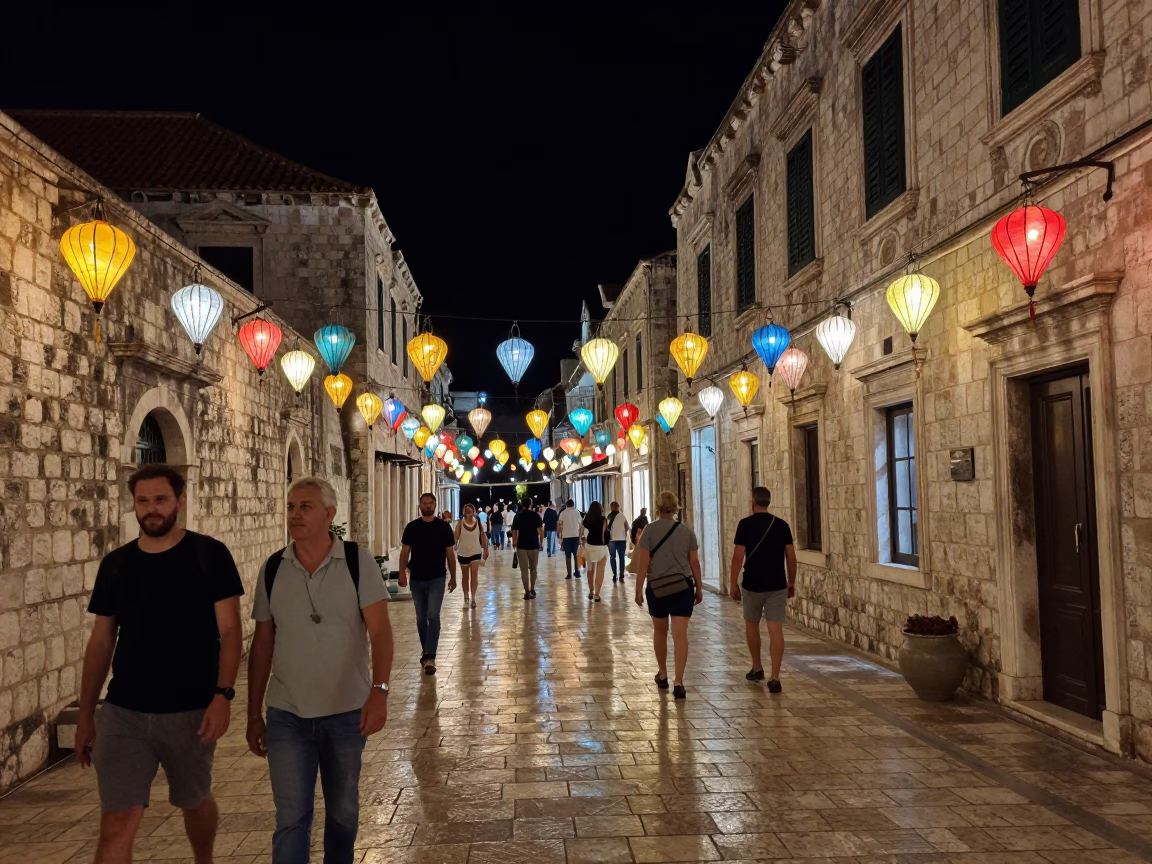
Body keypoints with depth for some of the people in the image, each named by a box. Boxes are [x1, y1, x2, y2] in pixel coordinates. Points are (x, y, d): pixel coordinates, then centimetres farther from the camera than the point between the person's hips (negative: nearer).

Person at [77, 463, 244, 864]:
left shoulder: (209, 555, -5)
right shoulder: (115, 564, 5)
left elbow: (229, 630, -8)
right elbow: (101, 642, 10)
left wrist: (222, 694, -19)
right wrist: (85, 715, 9)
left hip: (190, 712, -2)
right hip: (121, 714, 2)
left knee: (196, 802, 17)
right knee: (116, 824, -4)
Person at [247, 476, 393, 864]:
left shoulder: (358, 561, -8)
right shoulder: (272, 570, 0)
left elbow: (380, 631, -14)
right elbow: (262, 646, 6)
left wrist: (378, 690, -29)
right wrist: (253, 715, 7)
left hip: (347, 712, -1)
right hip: (286, 716, 1)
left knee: (343, 812, 15)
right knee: (291, 819, 0)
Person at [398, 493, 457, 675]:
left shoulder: (444, 527, -1)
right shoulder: (412, 527, 2)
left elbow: (450, 554, 4)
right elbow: (405, 551, 1)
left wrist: (453, 577, 5)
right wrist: (402, 573, -12)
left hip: (437, 579, -2)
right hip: (417, 579, 2)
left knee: (433, 616, -11)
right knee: (421, 618, 11)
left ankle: (430, 657, -12)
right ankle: (425, 651, 29)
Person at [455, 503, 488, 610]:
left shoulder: (478, 523, -5)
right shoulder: (460, 523, -9)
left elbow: (483, 536, 3)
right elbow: (456, 537, -13)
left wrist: (485, 549, 3)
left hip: (476, 552, 0)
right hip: (463, 553, 0)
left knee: (474, 575, -9)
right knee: (465, 576, 13)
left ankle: (473, 598, -5)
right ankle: (466, 597, 27)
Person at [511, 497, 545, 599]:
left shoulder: (518, 516, 0)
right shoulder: (536, 515, -1)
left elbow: (514, 531, -2)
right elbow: (541, 530, -6)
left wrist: (514, 543, 10)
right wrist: (541, 540, 7)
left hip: (521, 545, -1)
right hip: (534, 545, 1)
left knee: (524, 570, 1)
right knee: (533, 568, 16)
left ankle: (527, 592, -4)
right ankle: (532, 590, 20)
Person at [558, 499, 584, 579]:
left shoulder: (563, 513, 1)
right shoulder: (577, 512, 5)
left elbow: (560, 526, -2)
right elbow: (581, 525, 3)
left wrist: (560, 538, 4)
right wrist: (580, 537, 9)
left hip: (566, 536, -1)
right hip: (576, 536, 2)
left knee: (568, 556, 3)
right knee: (576, 555, 12)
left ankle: (569, 574, 1)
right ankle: (577, 573, 12)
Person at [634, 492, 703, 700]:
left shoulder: (650, 530, -5)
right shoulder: (686, 531, 2)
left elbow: (643, 562, -7)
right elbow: (694, 562, 5)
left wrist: (638, 589, -1)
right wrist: (699, 588, 15)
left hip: (657, 588, -1)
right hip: (683, 587, 1)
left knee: (660, 631, 18)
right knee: (680, 634, -3)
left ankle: (663, 675, 31)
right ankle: (678, 682, -11)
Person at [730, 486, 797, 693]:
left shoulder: (745, 524, -7)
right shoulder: (782, 525, 1)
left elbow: (738, 555, -11)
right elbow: (791, 556, 3)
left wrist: (733, 582, -3)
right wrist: (791, 582, 13)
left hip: (752, 585, -1)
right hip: (777, 585, 2)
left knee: (751, 625, 19)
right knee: (775, 630, -1)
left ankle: (757, 668, 31)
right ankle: (774, 678, -8)